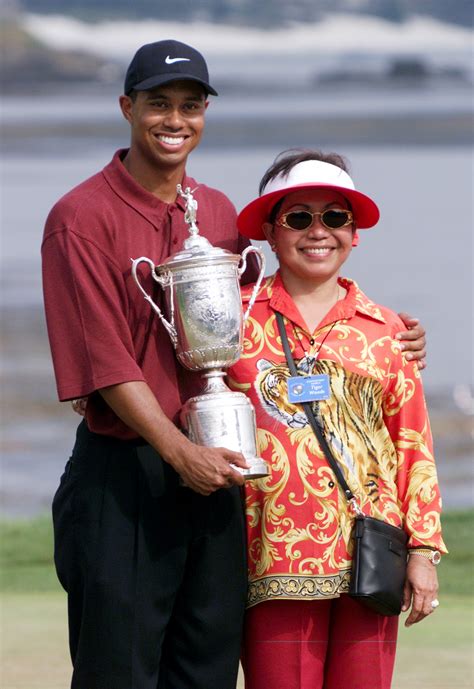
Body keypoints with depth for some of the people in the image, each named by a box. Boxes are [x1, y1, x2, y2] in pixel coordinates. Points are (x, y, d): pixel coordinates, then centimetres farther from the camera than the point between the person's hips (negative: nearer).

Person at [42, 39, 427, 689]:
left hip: (213, 469, 6)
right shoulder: (82, 217, -6)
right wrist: (181, 452, -22)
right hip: (123, 480, -6)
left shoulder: (219, 212, 14)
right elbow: (106, 361, -13)